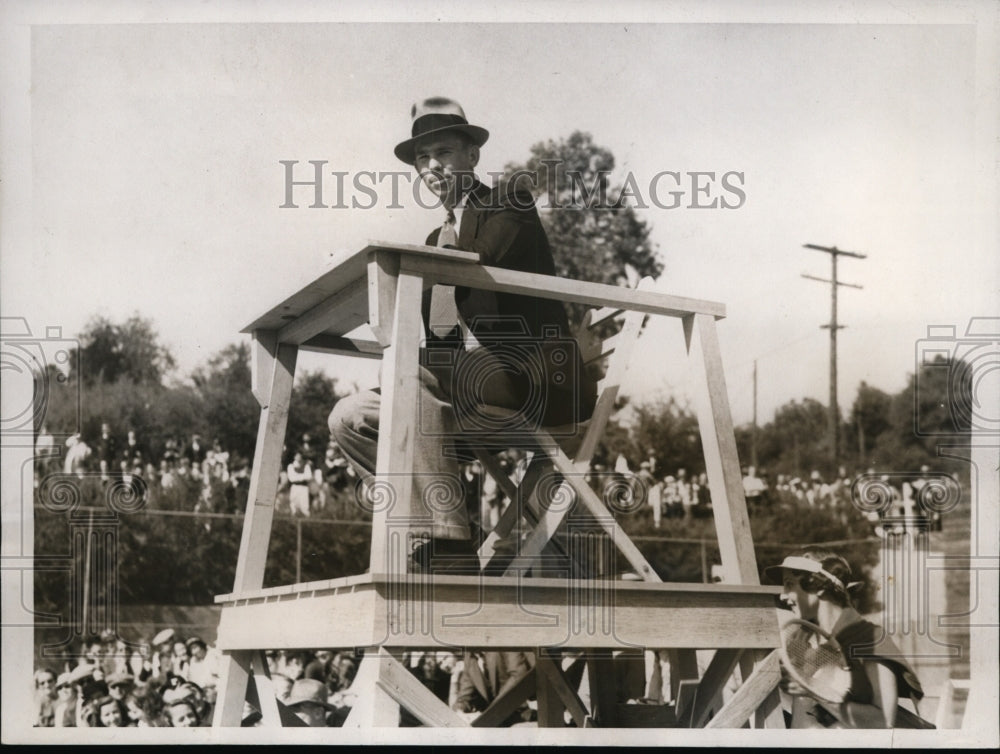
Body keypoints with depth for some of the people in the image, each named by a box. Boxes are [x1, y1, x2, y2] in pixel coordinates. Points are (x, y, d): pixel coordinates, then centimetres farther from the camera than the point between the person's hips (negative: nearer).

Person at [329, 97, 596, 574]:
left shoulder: (509, 206, 5)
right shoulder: (437, 240, 26)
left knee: (414, 380, -33)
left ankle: (451, 544, -33)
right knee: (348, 418, -3)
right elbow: (433, 336, 17)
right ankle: (429, 534, -10)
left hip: (528, 377, -8)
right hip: (464, 384, 8)